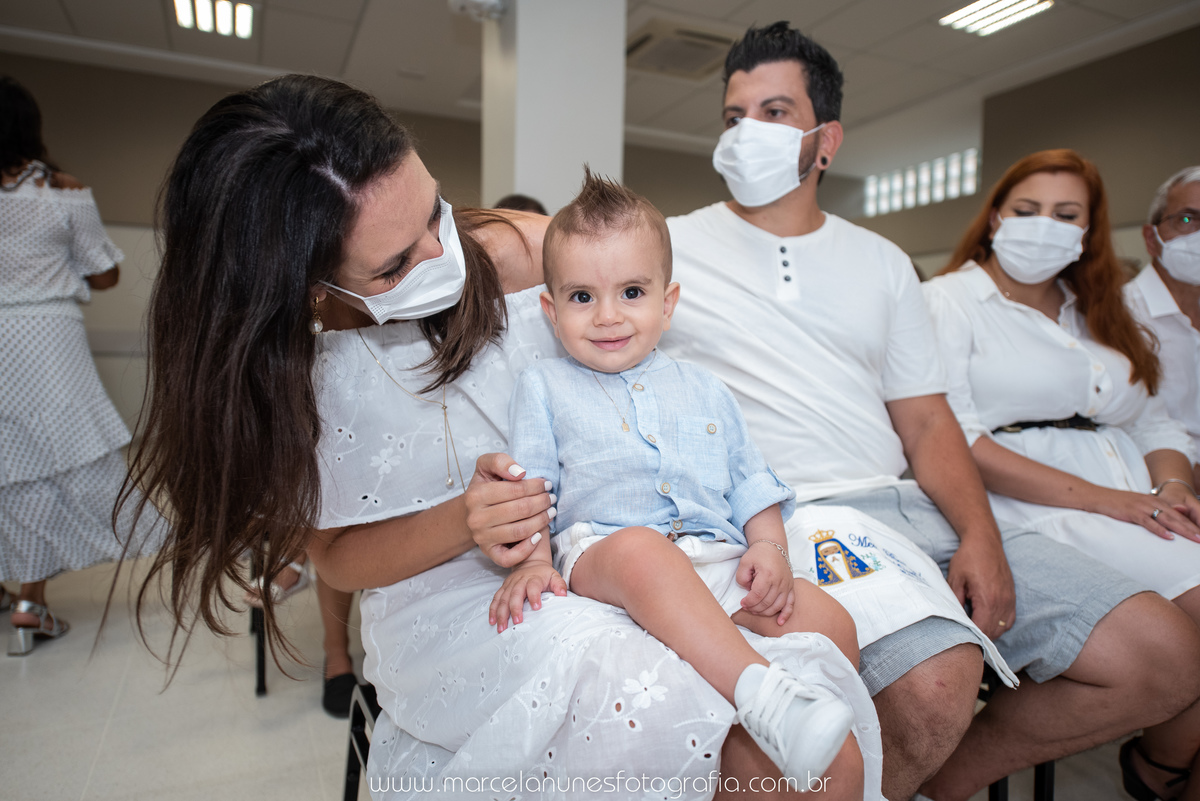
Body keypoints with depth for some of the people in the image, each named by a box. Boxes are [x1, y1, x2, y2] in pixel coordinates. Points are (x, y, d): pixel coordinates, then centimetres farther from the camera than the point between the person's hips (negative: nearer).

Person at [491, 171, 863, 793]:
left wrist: (768, 546, 2)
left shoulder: (705, 392, 23)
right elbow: (529, 488, 6)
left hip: (718, 563, 4)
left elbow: (751, 484, 20)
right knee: (642, 549, -38)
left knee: (830, 622, -14)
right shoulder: (544, 387, 14)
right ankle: (761, 694, -42)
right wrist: (533, 559, -11)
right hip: (600, 552, -4)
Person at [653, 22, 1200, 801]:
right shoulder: (667, 246, 7)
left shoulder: (882, 262, 17)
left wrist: (980, 536, -3)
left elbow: (927, 422, 13)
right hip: (784, 516, -5)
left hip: (905, 504, 6)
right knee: (938, 675, -33)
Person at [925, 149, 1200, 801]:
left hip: (1137, 501, 7)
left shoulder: (1099, 314, 25)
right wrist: (1097, 498, -15)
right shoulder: (949, 299, 1)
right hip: (1032, 508, -7)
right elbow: (953, 440, -12)